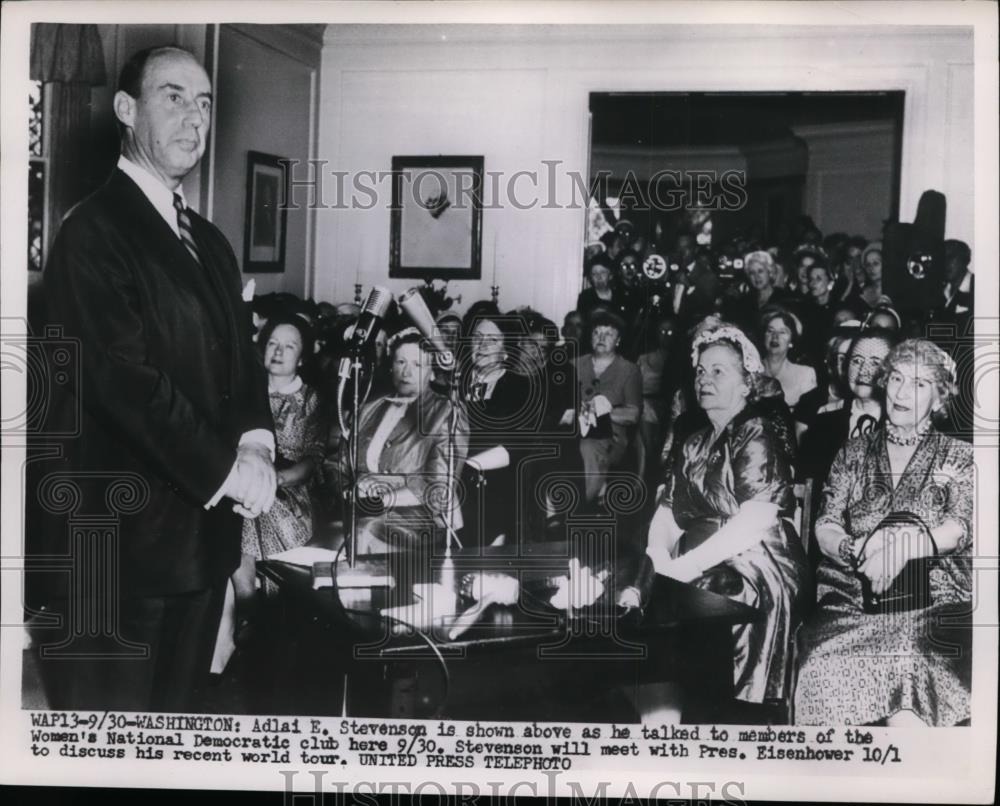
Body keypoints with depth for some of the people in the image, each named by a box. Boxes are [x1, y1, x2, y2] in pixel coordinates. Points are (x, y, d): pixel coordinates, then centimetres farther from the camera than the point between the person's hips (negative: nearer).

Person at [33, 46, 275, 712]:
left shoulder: (210, 242, 17)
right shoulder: (94, 231, -10)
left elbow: (242, 357, 16)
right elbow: (127, 378, -19)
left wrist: (256, 442, -4)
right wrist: (226, 470, -16)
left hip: (207, 528, 8)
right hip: (130, 532, -8)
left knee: (180, 703, 15)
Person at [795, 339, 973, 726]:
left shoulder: (958, 457, 13)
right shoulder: (854, 453, 19)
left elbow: (961, 528, -2)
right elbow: (825, 527, 10)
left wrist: (902, 548, -21)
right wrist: (855, 549, -13)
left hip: (932, 598, -2)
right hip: (852, 598, 2)